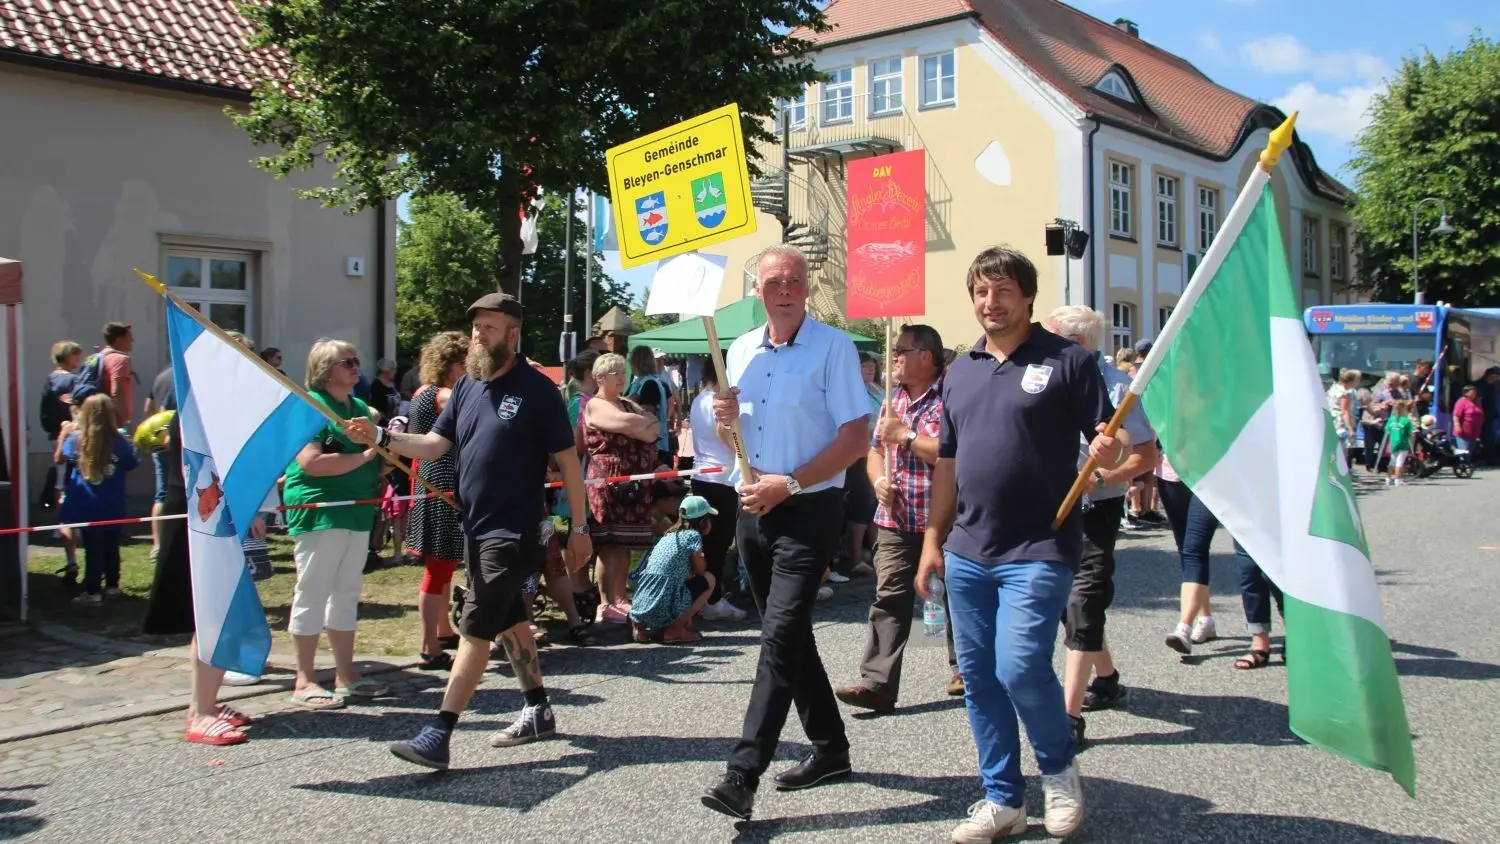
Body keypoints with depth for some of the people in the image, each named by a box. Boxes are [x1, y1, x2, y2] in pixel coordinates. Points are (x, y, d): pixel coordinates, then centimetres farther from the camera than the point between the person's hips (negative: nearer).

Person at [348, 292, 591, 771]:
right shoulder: (467, 386, 9)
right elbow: (434, 445, 6)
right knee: (509, 620, 17)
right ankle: (539, 713, 31)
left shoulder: (536, 389, -10)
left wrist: (579, 526, -6)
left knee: (476, 629, -9)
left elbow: (567, 459, -7)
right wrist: (383, 438, -12)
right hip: (475, 527, 8)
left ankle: (438, 735, -8)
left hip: (513, 531, -8)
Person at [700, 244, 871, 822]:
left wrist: (789, 482, -19)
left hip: (807, 510, -7)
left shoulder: (833, 347, -8)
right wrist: (725, 420, -4)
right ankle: (830, 747, 29)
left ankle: (743, 775, -12)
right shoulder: (740, 351, 11)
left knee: (780, 636, -12)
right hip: (752, 510, 7)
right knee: (788, 634, 14)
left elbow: (857, 436, -13)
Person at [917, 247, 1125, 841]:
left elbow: (1108, 449, -3)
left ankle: (1058, 768, 14)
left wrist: (1108, 451, -26)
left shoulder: (1067, 360, -3)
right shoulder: (960, 371, 13)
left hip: (1038, 550, -6)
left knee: (1021, 668, -15)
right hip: (966, 552, 6)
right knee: (978, 679, 9)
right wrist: (932, 540, 13)